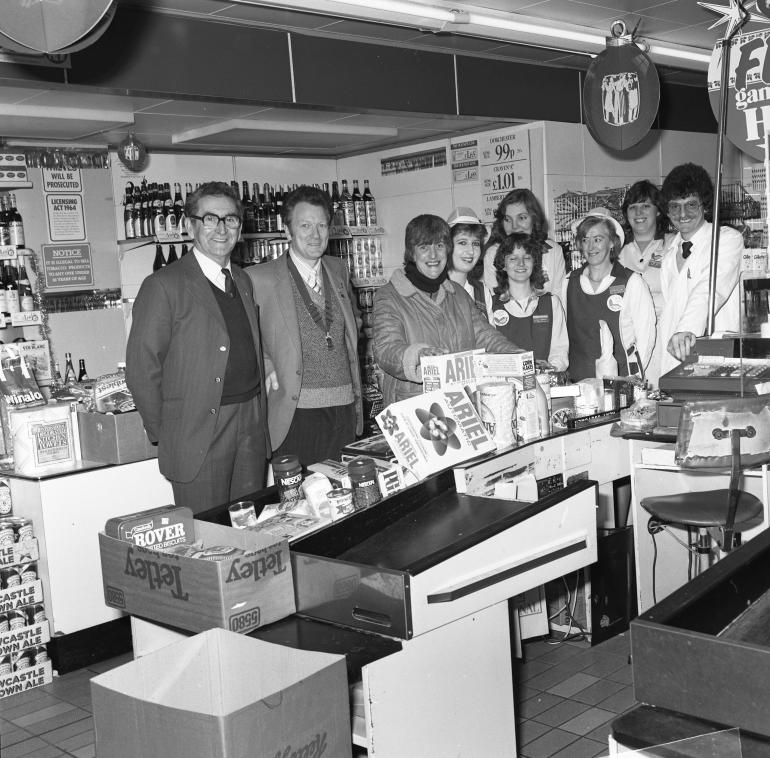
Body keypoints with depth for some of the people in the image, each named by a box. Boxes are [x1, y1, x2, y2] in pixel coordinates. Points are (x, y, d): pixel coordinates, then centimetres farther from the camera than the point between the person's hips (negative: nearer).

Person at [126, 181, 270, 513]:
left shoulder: (243, 281, 15)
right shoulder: (164, 286, -8)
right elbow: (141, 367, -8)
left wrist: (259, 410, 12)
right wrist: (162, 433, -5)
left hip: (252, 425, 6)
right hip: (199, 433, -6)